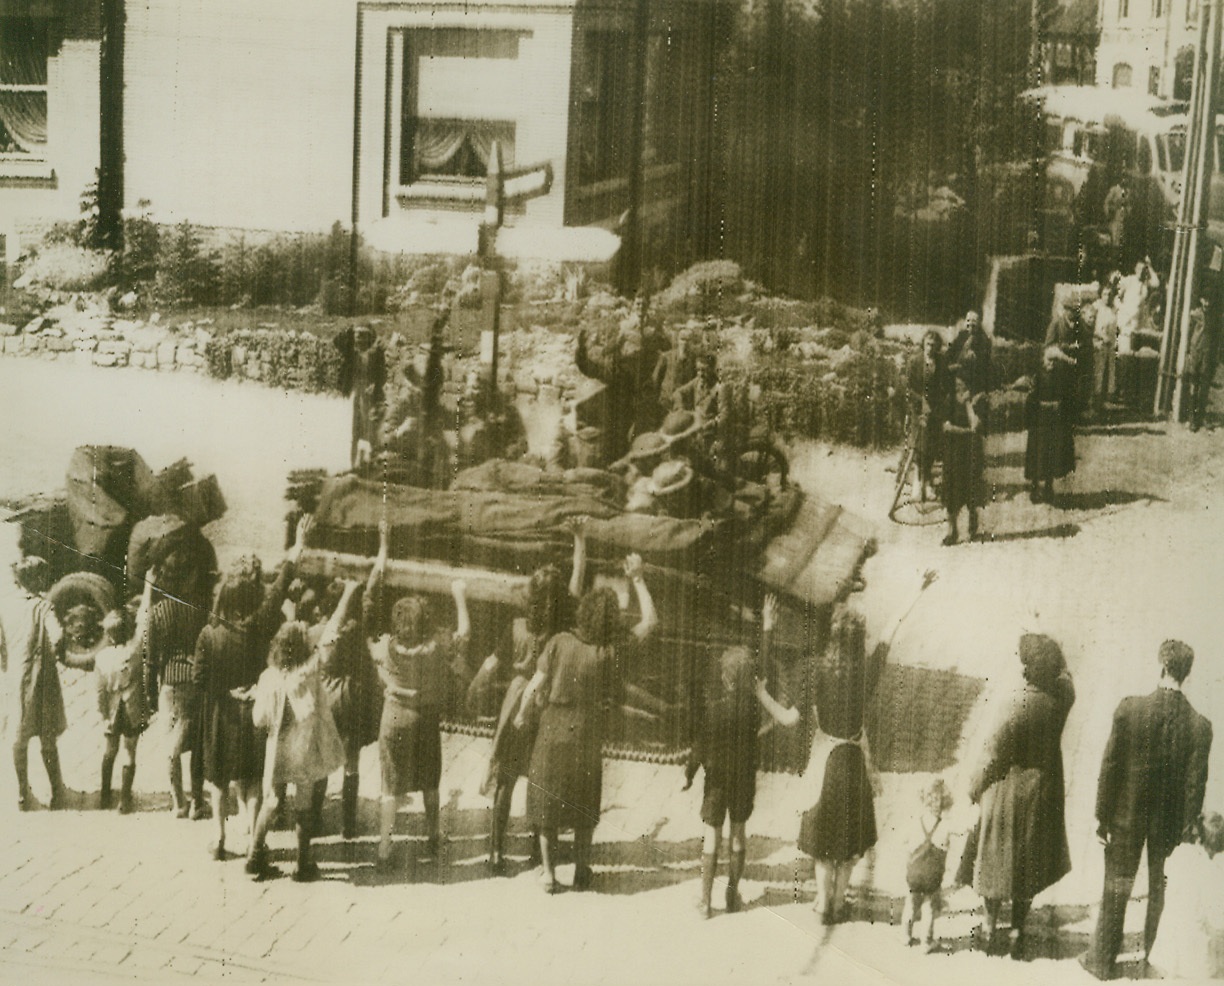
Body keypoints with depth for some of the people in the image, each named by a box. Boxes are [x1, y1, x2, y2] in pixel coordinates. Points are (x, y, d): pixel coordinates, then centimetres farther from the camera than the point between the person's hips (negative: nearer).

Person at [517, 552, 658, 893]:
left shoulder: (560, 642, -15)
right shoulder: (612, 650, -15)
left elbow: (535, 684, -10)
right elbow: (650, 621, -3)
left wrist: (522, 713, 8)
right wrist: (637, 579, 1)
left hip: (552, 731, 0)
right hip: (587, 737, 0)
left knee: (547, 805, 13)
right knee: (584, 807, 19)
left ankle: (549, 872, 13)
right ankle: (581, 870, 24)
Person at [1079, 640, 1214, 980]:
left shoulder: (1130, 708, -17)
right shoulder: (1200, 725, -12)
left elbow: (1110, 765, -12)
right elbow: (1195, 782, -7)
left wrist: (1102, 815, -3)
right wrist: (1186, 825, 5)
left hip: (1127, 815, -1)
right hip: (1170, 821, 1)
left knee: (1116, 889, 11)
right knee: (1160, 890, 17)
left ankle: (1102, 960, 21)